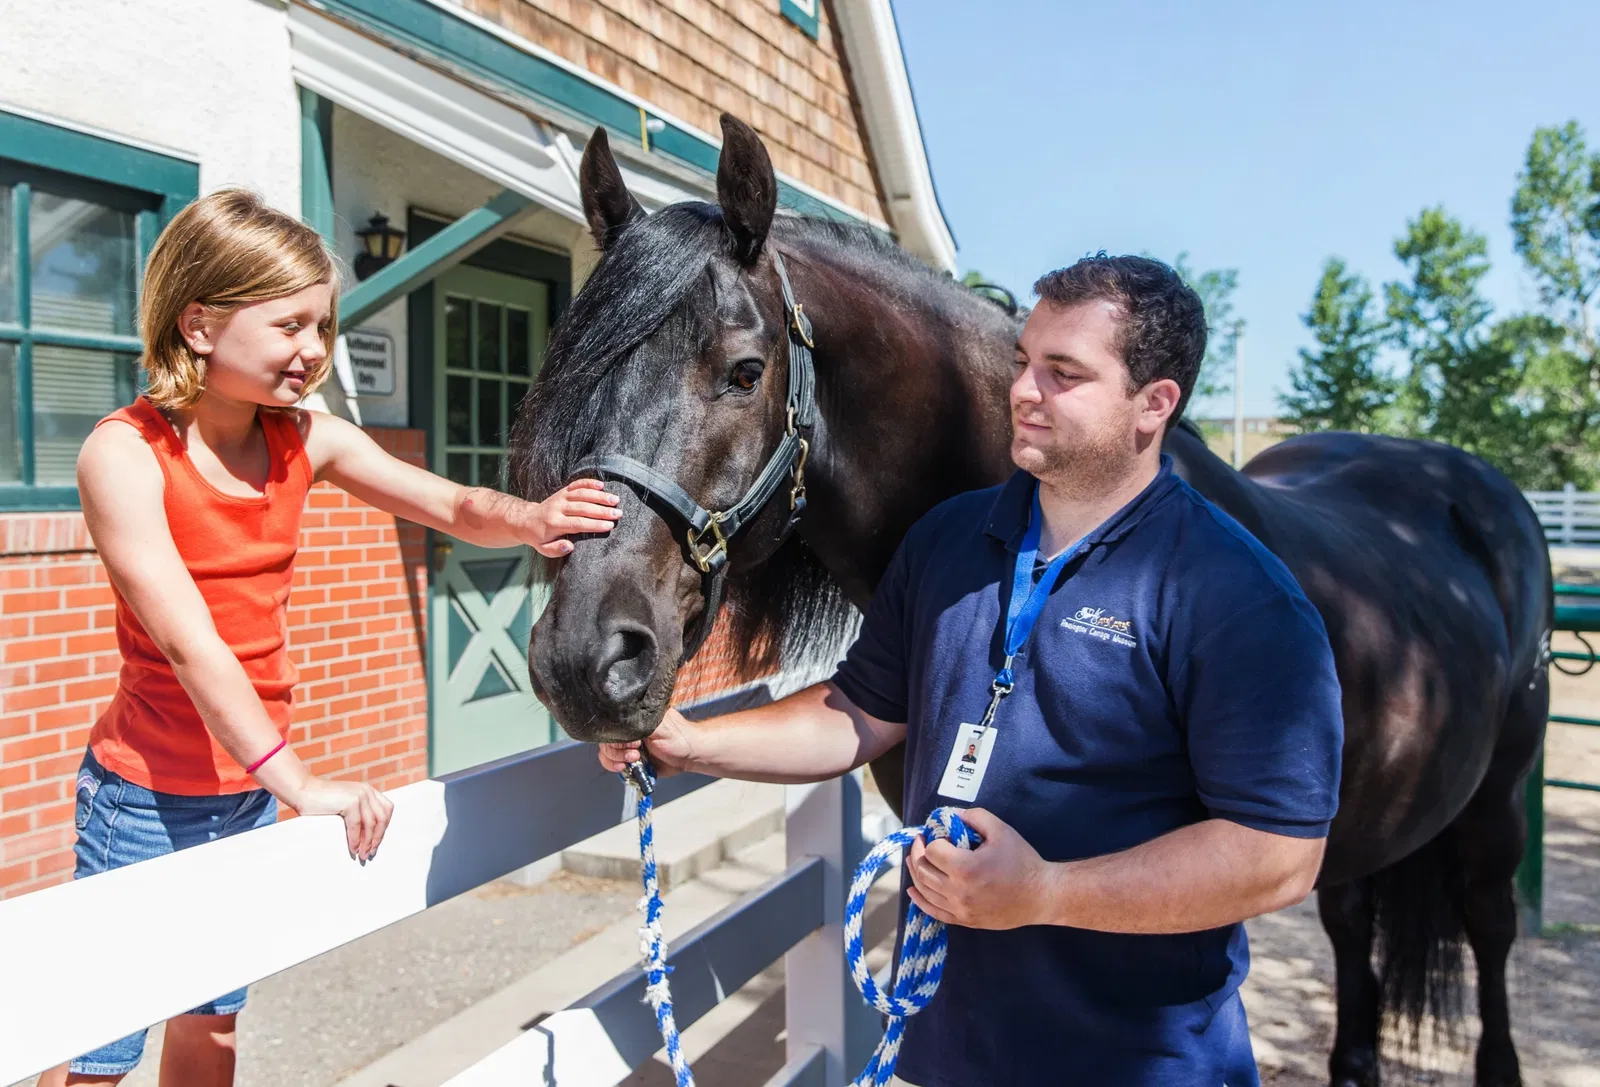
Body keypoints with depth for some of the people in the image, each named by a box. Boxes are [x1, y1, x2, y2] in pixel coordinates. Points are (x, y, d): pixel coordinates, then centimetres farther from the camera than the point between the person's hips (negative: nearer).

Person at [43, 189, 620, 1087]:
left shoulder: (306, 441, -1)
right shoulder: (126, 452, -17)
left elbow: (454, 508, -7)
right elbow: (189, 642, -26)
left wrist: (529, 519, -30)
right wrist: (298, 782, -35)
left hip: (252, 786, 5)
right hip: (148, 793, -5)